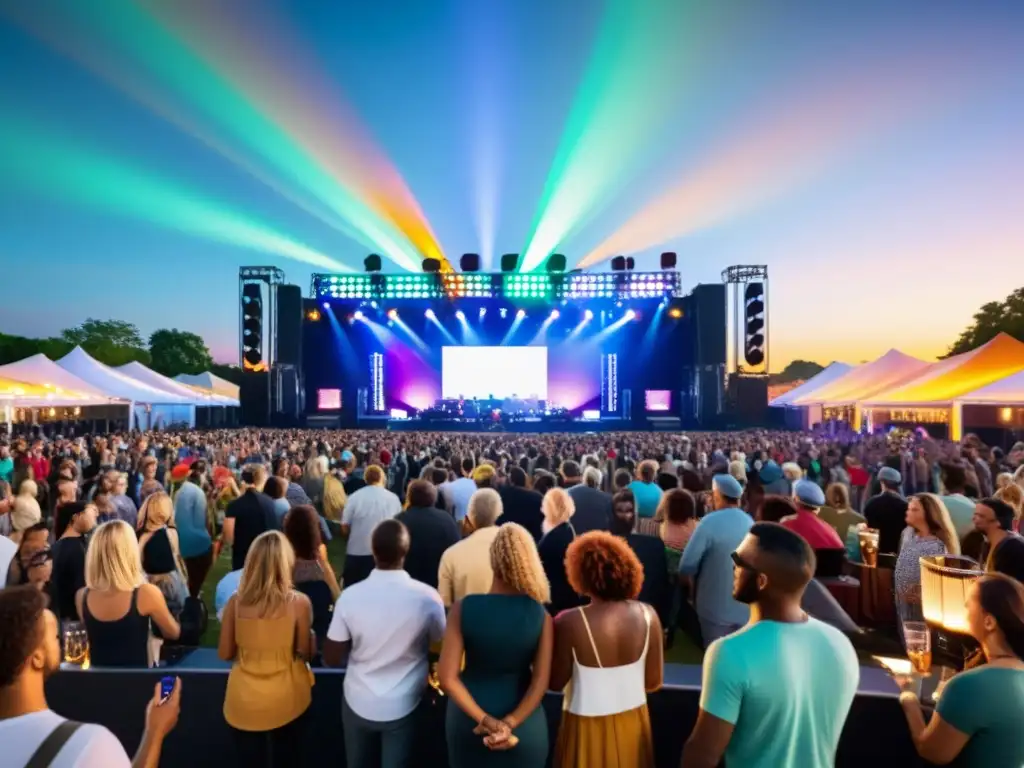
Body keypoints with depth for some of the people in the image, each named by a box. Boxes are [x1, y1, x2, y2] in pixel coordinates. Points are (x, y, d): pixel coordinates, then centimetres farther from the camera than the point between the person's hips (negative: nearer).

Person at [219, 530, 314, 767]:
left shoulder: (235, 602, -13)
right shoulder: (299, 602, -20)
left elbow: (225, 653, -2)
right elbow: (306, 653, -10)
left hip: (244, 701, 2)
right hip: (287, 699, -2)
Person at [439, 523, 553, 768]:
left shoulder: (463, 608, -17)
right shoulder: (541, 615, -15)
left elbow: (447, 677, -18)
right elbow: (541, 681, -17)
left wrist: (485, 720, -15)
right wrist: (509, 723, -16)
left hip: (469, 719, 0)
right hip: (524, 724, 0)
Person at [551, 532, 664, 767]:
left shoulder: (571, 623, -24)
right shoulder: (647, 615, -12)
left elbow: (555, 683, -11)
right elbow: (654, 682, -3)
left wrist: (556, 631, 1)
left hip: (589, 726, -3)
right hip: (634, 721, 4)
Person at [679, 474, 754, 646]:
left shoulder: (711, 521, -17)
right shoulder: (750, 522, -1)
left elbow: (686, 566, -17)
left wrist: (705, 568, 4)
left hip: (717, 609, -5)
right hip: (747, 609, 5)